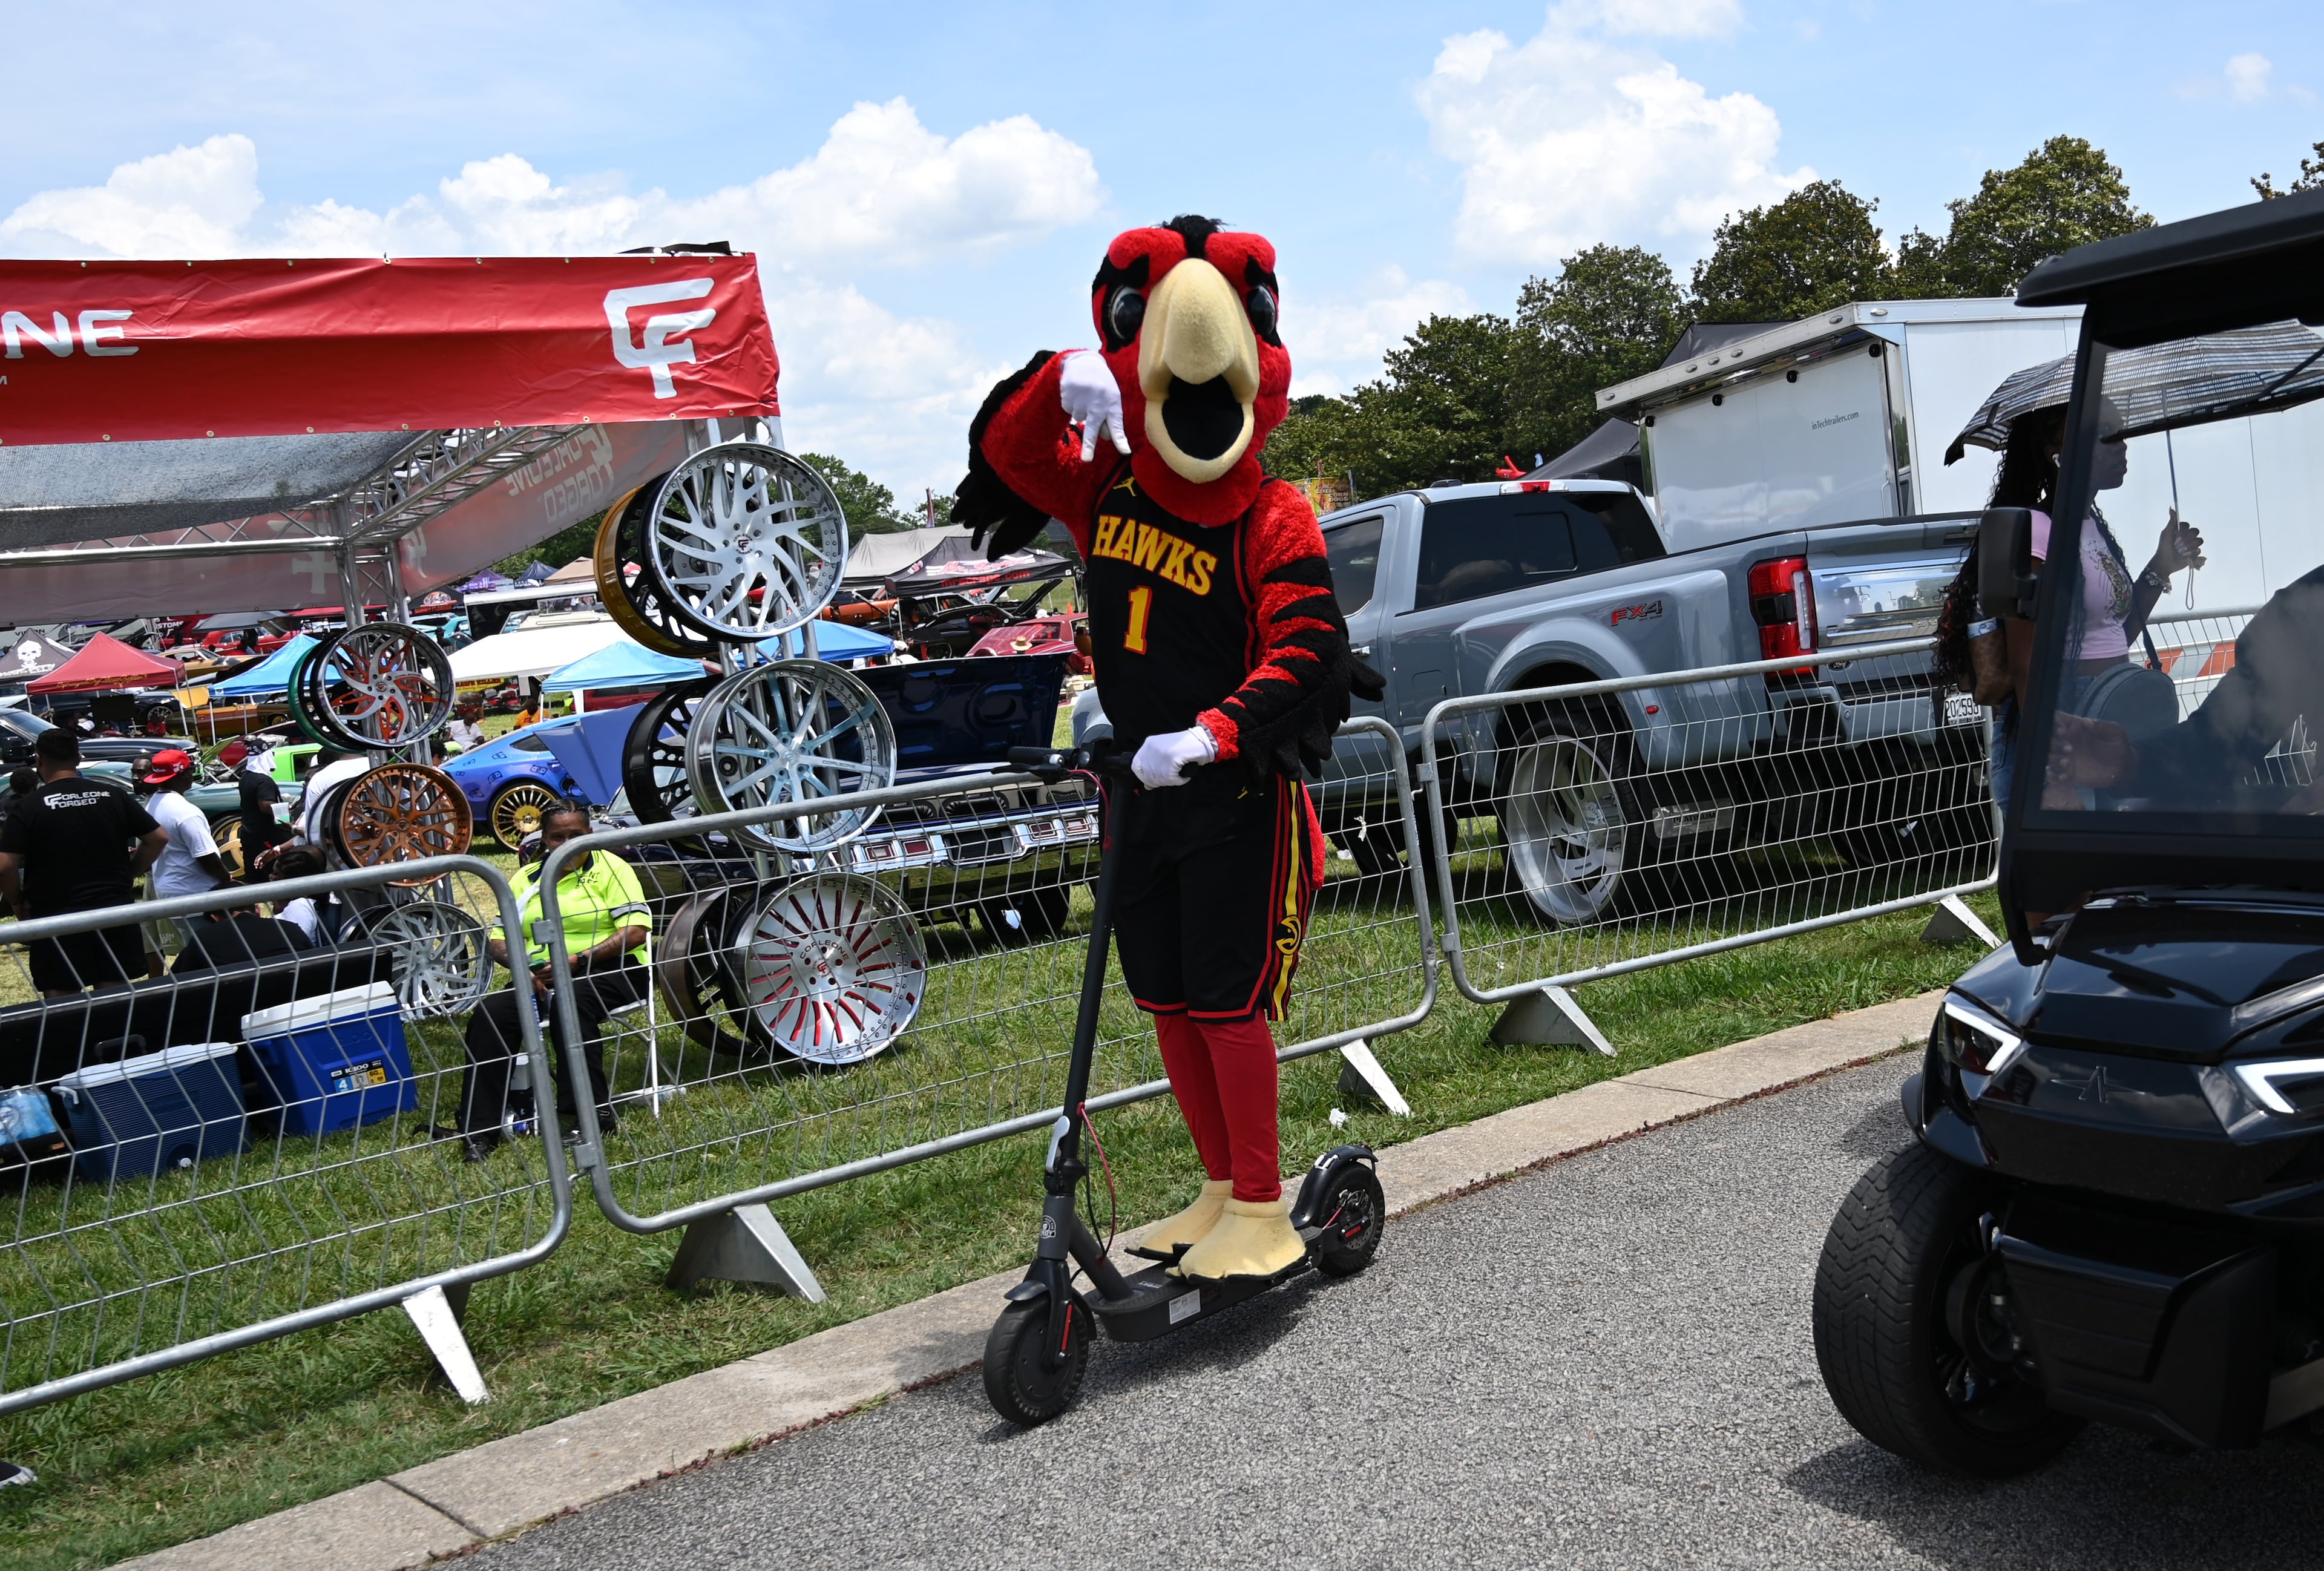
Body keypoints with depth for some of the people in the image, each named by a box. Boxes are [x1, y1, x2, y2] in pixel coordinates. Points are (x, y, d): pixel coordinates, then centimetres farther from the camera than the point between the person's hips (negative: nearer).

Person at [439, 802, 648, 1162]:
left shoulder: (611, 869, 4)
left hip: (607, 970, -4)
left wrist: (578, 960, -17)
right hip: (538, 978, 4)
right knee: (488, 1016, -24)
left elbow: (636, 929, -9)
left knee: (570, 1003, -38)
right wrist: (520, 967, -9)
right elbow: (497, 937, 15)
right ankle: (479, 1131, -26)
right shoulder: (526, 878, 19)